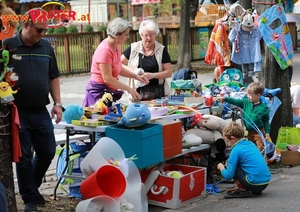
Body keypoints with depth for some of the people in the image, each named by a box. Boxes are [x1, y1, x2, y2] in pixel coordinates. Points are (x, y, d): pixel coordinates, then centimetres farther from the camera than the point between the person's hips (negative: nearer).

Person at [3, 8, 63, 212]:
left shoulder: (46, 47, 8)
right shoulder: (8, 46, -6)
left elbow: (53, 77, 14)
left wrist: (57, 103, 6)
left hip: (41, 112, 4)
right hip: (18, 112, -4)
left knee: (48, 151, 9)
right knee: (24, 157, 3)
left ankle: (32, 188, 33)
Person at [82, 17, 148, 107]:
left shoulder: (116, 46, 9)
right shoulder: (105, 50, -19)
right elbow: (107, 78, -21)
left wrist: (136, 76, 8)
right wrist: (129, 89, -18)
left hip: (110, 91, 9)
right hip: (99, 92, -9)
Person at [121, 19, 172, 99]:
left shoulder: (161, 50, 4)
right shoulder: (133, 48, 6)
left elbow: (169, 72, 1)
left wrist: (153, 75, -14)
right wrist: (130, 69, -9)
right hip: (137, 92, 0)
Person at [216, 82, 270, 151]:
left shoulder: (263, 107, -13)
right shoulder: (246, 102, -1)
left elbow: (266, 121, -7)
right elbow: (235, 101, -3)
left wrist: (267, 132, -9)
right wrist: (224, 98, -14)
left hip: (259, 132, -5)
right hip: (250, 132, 6)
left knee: (260, 150, -5)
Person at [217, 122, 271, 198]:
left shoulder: (236, 150, -8)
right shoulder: (251, 144, 13)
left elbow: (228, 176, -9)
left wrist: (221, 168, 13)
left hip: (255, 183, -8)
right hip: (266, 181, 8)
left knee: (229, 164, 2)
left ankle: (243, 190, 2)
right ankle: (256, 190, 18)